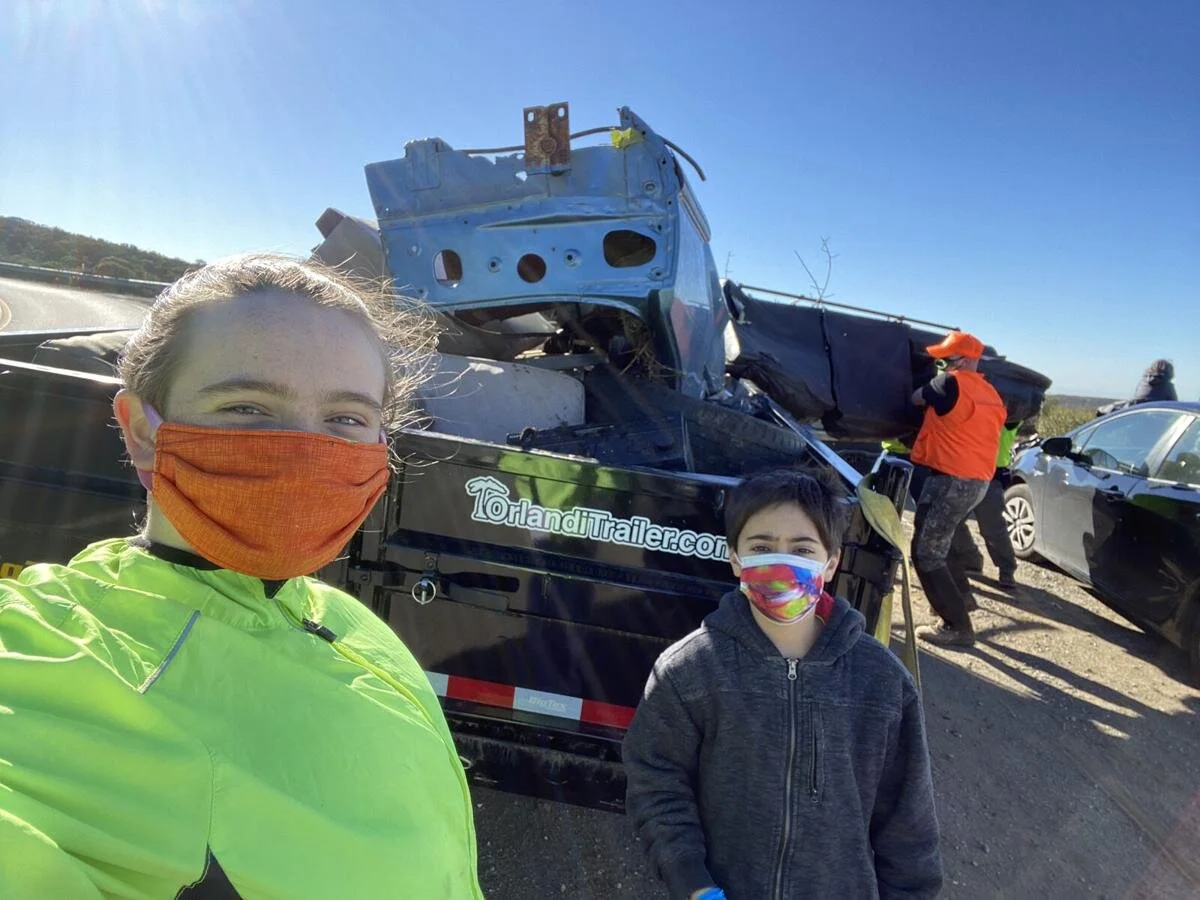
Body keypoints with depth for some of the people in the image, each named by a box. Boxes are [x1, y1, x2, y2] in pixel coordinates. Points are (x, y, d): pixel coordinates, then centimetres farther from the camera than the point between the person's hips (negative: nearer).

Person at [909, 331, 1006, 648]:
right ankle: (960, 597, 36)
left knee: (925, 553, -3)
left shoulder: (953, 383, -14)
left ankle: (958, 626, -1)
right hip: (978, 481, 9)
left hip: (951, 480, -9)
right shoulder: (992, 396, 12)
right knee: (938, 544, 26)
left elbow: (917, 398, 1)